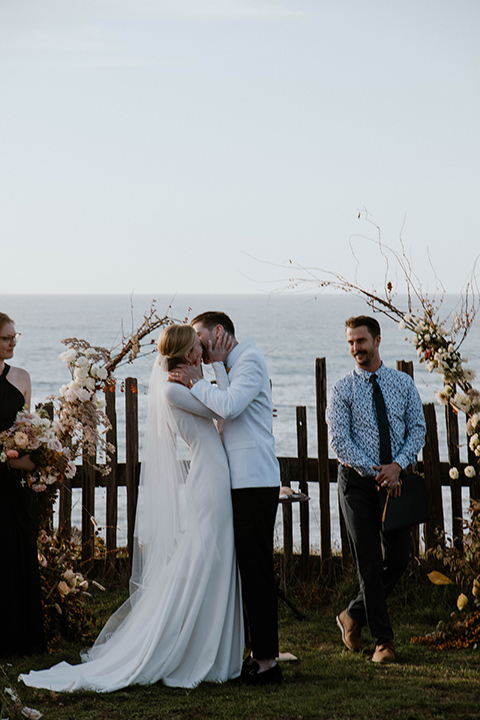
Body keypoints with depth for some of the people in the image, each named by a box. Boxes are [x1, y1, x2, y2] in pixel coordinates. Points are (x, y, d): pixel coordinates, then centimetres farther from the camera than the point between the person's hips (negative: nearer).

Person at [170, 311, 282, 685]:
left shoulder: (251, 360, -5)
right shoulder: (233, 367, 24)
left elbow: (228, 406, -19)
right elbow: (226, 408, 13)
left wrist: (197, 382, -7)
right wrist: (217, 366, 8)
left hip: (255, 481, -10)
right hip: (243, 481, 10)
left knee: (256, 568, -9)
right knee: (248, 568, 9)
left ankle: (267, 660, -8)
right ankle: (260, 654, 13)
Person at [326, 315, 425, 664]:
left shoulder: (403, 383, 6)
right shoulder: (342, 389, -2)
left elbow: (418, 430, 4)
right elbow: (340, 442, -8)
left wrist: (397, 465, -13)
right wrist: (376, 473, -15)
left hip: (395, 479, 3)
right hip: (358, 482, -3)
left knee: (398, 559, 3)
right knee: (370, 564, -3)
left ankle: (354, 615, 24)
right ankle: (384, 641, 4)